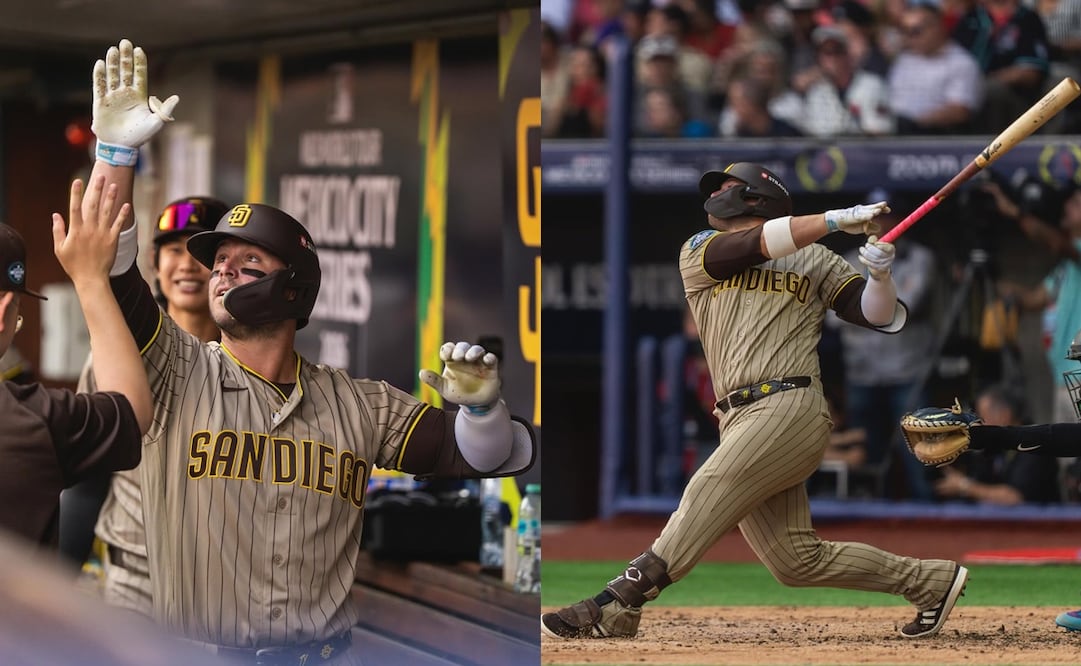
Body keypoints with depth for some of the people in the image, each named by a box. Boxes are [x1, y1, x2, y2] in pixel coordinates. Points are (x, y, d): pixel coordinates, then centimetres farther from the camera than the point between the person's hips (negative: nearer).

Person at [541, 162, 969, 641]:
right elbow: (753, 246, -2)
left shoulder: (816, 261, 13)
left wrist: (879, 274, -12)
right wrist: (836, 219, -7)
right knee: (797, 560, 0)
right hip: (741, 421, 5)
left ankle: (615, 607, -26)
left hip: (789, 408, -4)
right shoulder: (697, 255, 18)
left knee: (705, 500, -21)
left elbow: (879, 316, 8)